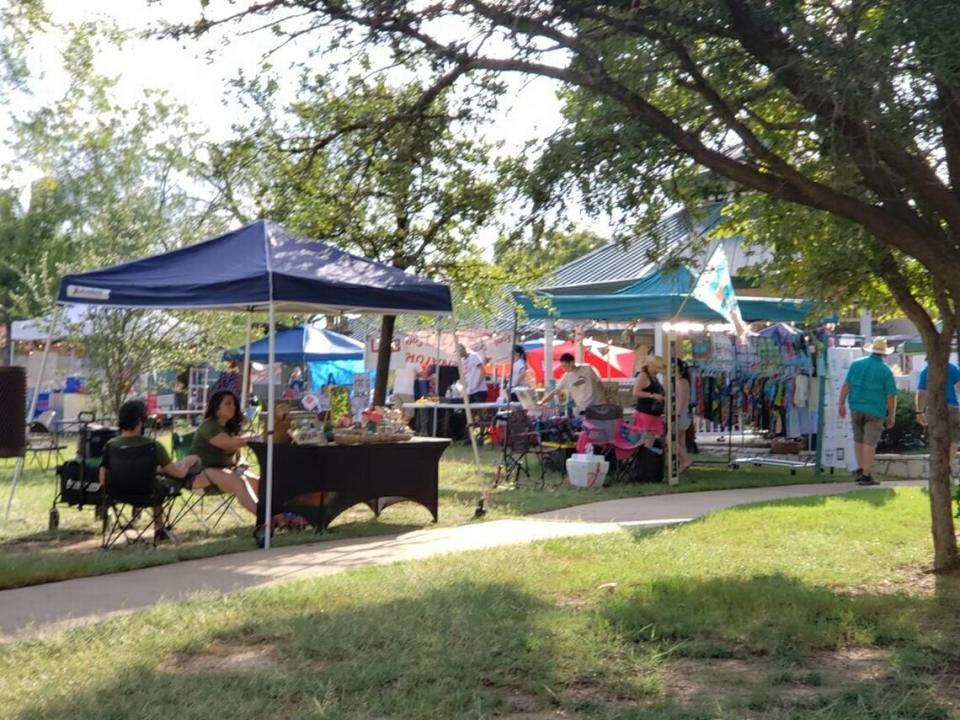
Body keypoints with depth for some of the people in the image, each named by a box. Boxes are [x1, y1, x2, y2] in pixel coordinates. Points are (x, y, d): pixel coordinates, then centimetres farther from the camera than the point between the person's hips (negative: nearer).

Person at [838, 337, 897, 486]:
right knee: (870, 443, 0)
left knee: (858, 439, 19)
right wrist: (891, 416, 1)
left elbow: (846, 385, -4)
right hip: (875, 411, -3)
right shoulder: (886, 371, -7)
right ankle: (866, 475, 0)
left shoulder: (856, 364, 1)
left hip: (856, 408, 3)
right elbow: (891, 396, -7)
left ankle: (860, 469, 16)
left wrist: (842, 404, 0)